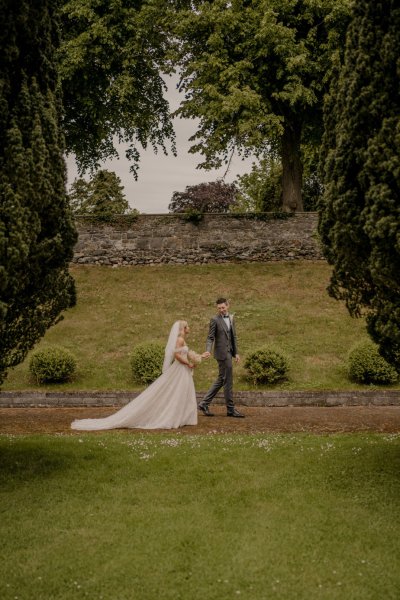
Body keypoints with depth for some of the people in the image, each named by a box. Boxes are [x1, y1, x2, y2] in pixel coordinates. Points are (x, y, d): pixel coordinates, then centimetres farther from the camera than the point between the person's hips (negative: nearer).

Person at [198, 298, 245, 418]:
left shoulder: (231, 319, 14)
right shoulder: (215, 320, -7)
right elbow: (210, 338, -10)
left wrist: (236, 352, 13)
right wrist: (208, 350, -25)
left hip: (229, 352, 8)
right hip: (222, 352, -8)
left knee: (221, 380, 12)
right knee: (228, 380, -4)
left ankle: (204, 404, 18)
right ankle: (230, 409, 4)